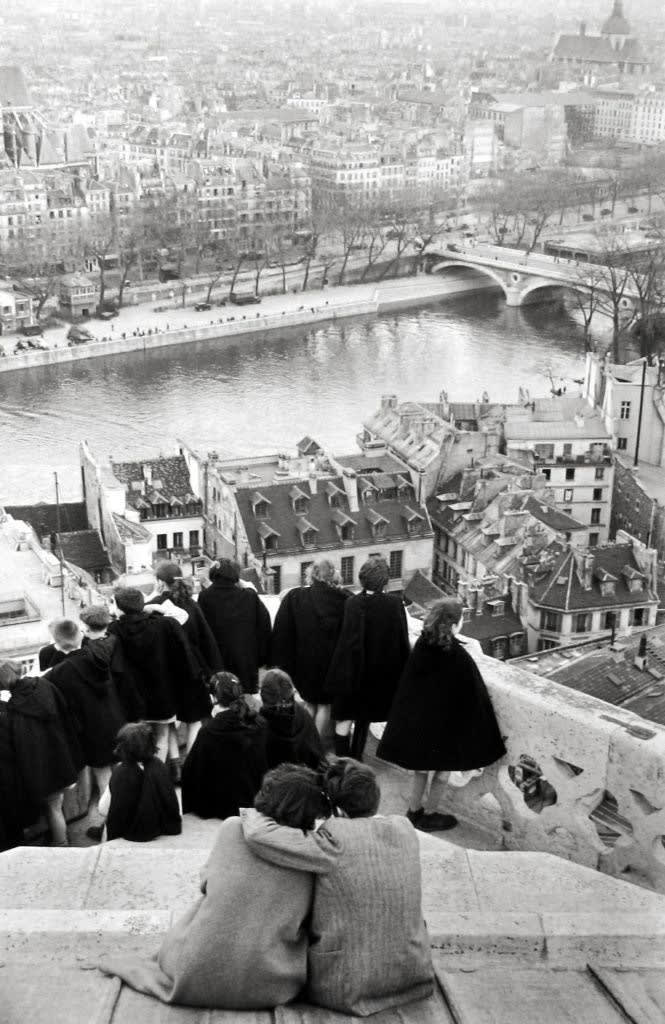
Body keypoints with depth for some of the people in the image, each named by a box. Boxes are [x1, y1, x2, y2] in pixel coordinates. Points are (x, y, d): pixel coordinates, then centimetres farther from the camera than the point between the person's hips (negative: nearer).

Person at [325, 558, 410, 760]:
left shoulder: (353, 604, -19)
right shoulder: (395, 603, -10)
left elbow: (350, 642, -20)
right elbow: (403, 640, -3)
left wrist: (341, 673, -12)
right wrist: (400, 671, 8)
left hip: (353, 671, -4)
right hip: (382, 673, 4)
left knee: (344, 719, 5)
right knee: (364, 717, 22)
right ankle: (356, 759, 33)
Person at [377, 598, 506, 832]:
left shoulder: (422, 644, -11)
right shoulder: (459, 657, -26)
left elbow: (410, 682, 3)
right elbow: (472, 694, -17)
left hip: (417, 715, 6)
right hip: (446, 722, -5)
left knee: (423, 765, 23)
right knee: (443, 769, 16)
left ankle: (414, 810, 35)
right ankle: (429, 815, 29)